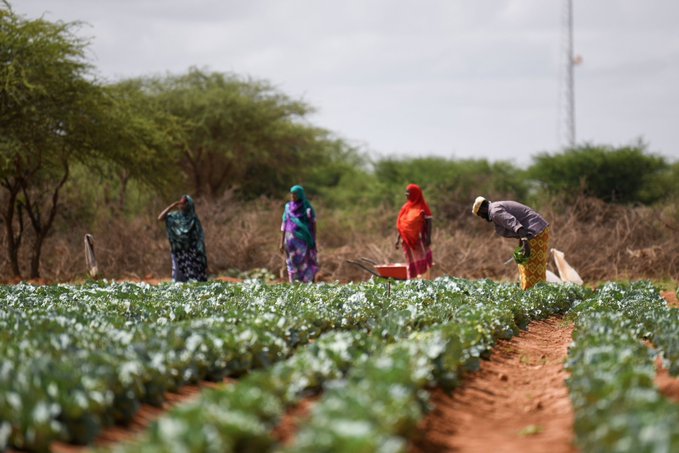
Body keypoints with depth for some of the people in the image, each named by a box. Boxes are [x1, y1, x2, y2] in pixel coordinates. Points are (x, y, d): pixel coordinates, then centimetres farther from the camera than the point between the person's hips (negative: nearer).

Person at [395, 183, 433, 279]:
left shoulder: (422, 207, -4)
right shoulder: (406, 207, 12)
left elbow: (428, 222, -9)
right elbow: (401, 225, 15)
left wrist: (428, 237, -18)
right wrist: (398, 239, 11)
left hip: (419, 239, -6)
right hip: (408, 241, 6)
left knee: (422, 262, -4)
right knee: (412, 263, 7)